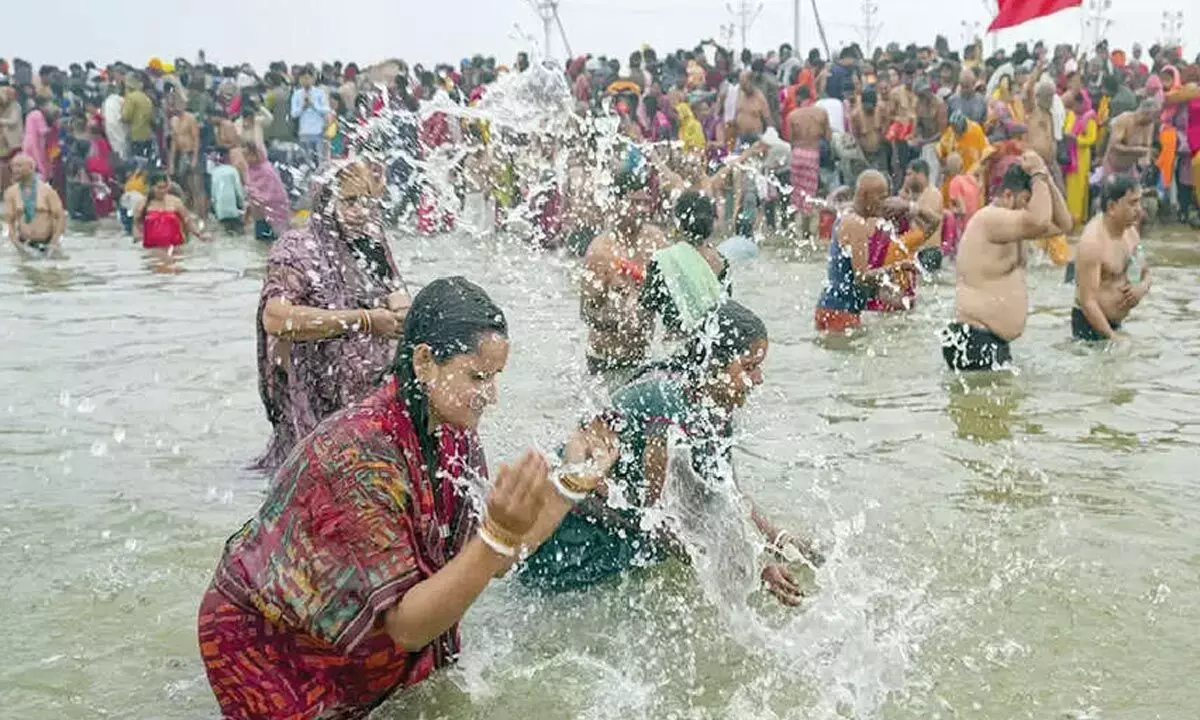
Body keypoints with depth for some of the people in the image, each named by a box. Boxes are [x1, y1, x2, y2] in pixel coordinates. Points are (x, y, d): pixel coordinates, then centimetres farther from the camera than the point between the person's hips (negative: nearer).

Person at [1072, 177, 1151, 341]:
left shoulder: (1130, 230, 5)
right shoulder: (1092, 242, -21)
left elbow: (1145, 273, 17)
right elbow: (1088, 302, -24)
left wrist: (1143, 287, -6)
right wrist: (1112, 337, -25)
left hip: (1116, 323, 8)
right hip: (1091, 325, -8)